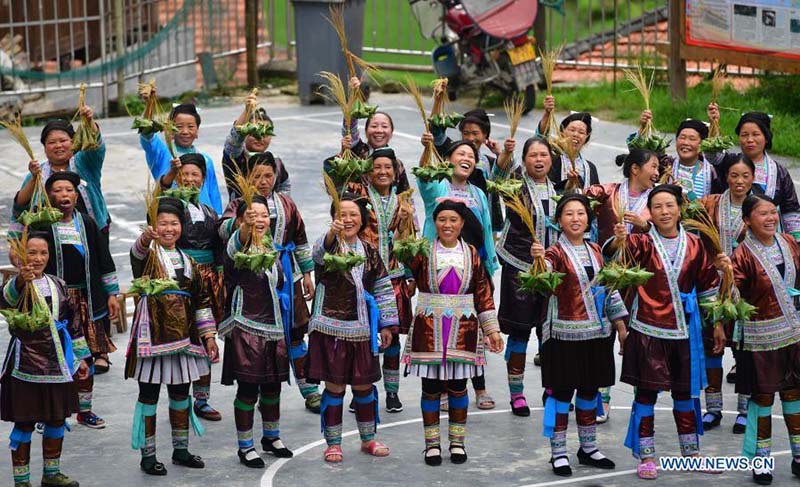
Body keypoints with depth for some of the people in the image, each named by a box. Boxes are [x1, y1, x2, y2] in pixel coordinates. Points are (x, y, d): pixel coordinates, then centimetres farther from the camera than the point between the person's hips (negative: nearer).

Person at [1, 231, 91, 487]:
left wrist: (80, 357, 16)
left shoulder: (58, 285, 8)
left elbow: (73, 322, 16)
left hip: (57, 365, 6)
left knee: (57, 419, 13)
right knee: (25, 423, 0)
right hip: (26, 366, -6)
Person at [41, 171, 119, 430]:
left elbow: (104, 260, 10)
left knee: (87, 355, 9)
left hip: (86, 299, 4)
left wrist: (112, 294, 9)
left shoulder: (87, 224, 8)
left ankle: (84, 410, 21)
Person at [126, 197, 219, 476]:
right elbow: (138, 253, -32)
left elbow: (202, 301, 15)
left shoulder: (188, 261, 12)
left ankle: (181, 450, 26)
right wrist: (145, 239, -55)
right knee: (149, 394, 1)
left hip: (182, 336, 5)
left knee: (181, 393, 13)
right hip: (153, 335, -5)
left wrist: (208, 335, 9)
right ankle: (148, 455, 9)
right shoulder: (148, 256, -5)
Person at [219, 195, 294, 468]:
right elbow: (236, 245, -38)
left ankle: (271, 437, 33)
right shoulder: (237, 246, -12)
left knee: (272, 386, 15)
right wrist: (246, 225, -60)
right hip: (245, 329, -6)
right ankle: (245, 447, 9)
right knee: (248, 389, -3)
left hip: (273, 327, 7)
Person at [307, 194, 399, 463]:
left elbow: (383, 289, 13)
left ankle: (368, 438, 26)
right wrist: (332, 233, -52)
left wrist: (387, 324, 8)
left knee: (364, 385, 11)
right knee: (334, 387, 0)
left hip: (362, 329, 4)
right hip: (331, 327, -4)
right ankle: (333, 443, 11)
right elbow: (319, 254, -31)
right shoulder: (330, 244, -5)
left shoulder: (370, 251, 9)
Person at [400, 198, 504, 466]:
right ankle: (432, 443, 12)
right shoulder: (422, 252, 2)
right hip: (429, 330, -1)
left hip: (463, 330, 1)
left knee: (458, 387, 5)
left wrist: (492, 329, 6)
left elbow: (483, 293, 8)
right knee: (431, 387, 2)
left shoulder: (471, 254, 7)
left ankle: (457, 442, 16)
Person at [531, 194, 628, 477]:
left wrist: (621, 326, 13)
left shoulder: (595, 251, 10)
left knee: (590, 390, 12)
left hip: (597, 333, 5)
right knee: (562, 391, -2)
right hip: (565, 334, -5)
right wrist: (538, 260, -49)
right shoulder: (556, 253, -8)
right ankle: (558, 453, 5)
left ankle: (588, 448, 23)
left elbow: (609, 288, 15)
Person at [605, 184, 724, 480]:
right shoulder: (643, 243, -6)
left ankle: (691, 452, 25)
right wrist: (618, 240, -50)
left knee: (685, 392, 13)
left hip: (684, 331, 3)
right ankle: (646, 456, 9)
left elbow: (708, 287, 11)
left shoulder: (694, 245, 3)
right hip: (648, 330, -3)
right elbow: (612, 253, -27)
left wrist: (717, 325, 12)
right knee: (646, 392, 1)